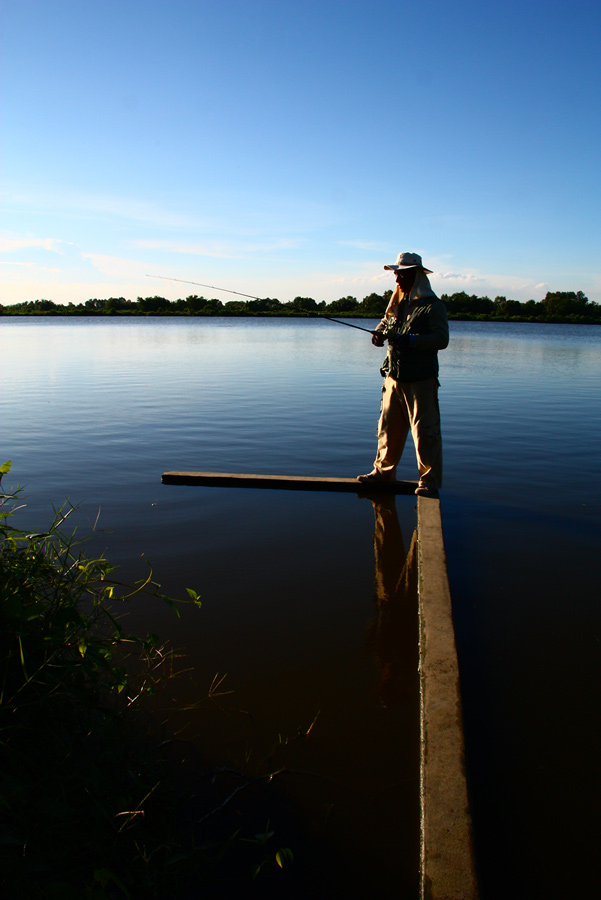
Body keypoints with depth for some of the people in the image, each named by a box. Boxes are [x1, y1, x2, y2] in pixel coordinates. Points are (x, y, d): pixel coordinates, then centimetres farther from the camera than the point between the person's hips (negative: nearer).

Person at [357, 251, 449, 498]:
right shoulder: (397, 303, 14)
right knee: (388, 427, 13)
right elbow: (385, 322, 25)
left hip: (420, 380, -7)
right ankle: (384, 471, 27)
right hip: (394, 377, 7)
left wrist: (409, 340, -24)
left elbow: (441, 339, -17)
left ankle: (430, 481, 4)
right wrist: (379, 333, 1)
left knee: (425, 431, -4)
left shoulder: (432, 305, -8)